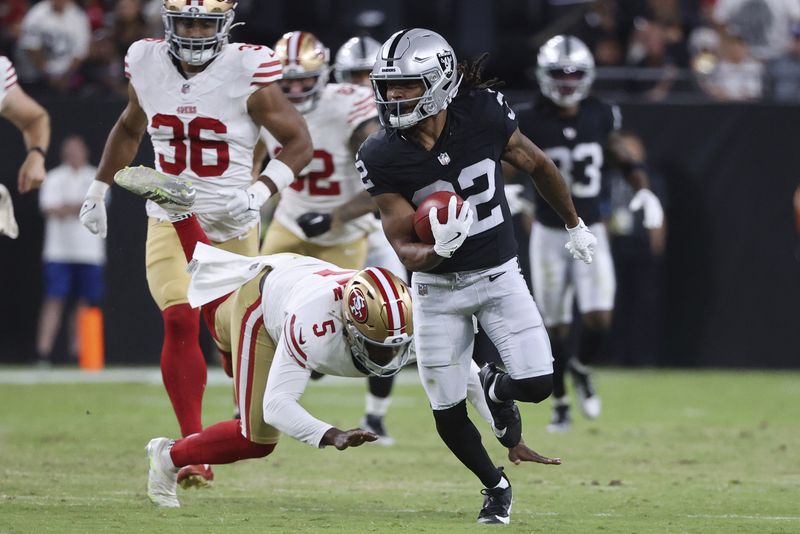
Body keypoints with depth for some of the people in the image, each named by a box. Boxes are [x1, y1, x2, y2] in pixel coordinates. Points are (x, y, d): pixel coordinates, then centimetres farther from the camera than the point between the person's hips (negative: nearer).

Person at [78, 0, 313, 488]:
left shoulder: (248, 73, -13)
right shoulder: (147, 65, -1)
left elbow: (299, 142, -7)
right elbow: (130, 128, 20)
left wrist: (259, 193, -21)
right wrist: (99, 188, 21)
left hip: (231, 224, -2)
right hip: (170, 222, 2)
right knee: (180, 322, -17)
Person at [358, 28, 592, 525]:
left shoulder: (484, 115, -17)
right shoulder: (382, 158, -18)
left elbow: (537, 164, 3)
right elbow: (405, 249, -15)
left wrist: (575, 224, 16)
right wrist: (436, 251, -38)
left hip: (498, 274, 0)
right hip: (437, 287, 0)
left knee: (537, 384, -14)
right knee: (448, 416, 0)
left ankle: (496, 387, 24)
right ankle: (495, 485, 30)